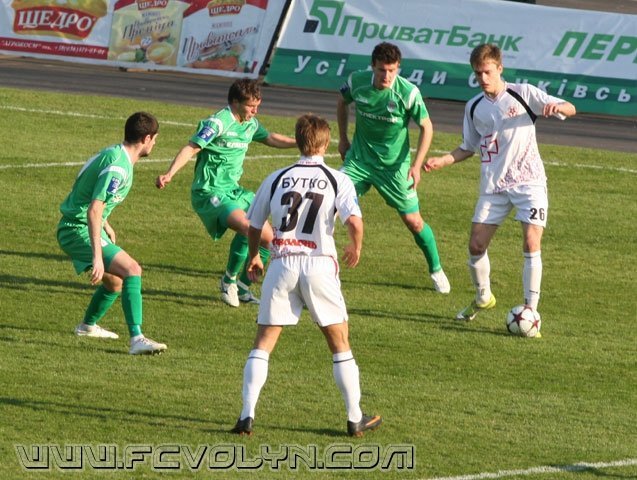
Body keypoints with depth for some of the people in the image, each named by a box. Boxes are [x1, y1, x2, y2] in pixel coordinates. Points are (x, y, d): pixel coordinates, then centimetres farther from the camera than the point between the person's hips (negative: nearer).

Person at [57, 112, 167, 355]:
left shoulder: (113, 153, 9)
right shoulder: (118, 167, -23)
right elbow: (94, 210, -30)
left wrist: (106, 226, 37)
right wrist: (97, 257, -33)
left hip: (74, 228, 10)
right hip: (79, 231, -10)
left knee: (115, 282, 25)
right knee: (131, 269, -23)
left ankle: (88, 326, 48)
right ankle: (137, 339, -30)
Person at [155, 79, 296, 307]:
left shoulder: (250, 124, 9)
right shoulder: (217, 123, -17)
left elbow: (271, 138, 29)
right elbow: (191, 148, -24)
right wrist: (169, 174, -36)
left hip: (233, 190, 9)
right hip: (210, 192, -9)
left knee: (267, 236, 8)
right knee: (247, 228, -30)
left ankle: (243, 288, 20)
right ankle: (229, 280, -12)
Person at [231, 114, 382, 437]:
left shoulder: (277, 179, 7)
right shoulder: (337, 180, 0)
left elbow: (253, 225, 15)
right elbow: (354, 221, -14)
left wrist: (253, 256, 34)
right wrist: (356, 248, 7)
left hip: (281, 265, 1)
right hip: (319, 264, -1)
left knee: (263, 343, 6)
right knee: (340, 343, 11)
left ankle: (247, 416, -5)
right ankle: (355, 419, 14)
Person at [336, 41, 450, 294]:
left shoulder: (409, 92, -21)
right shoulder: (357, 82, -13)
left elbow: (426, 127, -8)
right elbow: (342, 102, 11)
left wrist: (417, 165, -15)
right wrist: (343, 139, 13)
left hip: (394, 165, -2)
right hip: (359, 159, 2)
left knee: (413, 221, -1)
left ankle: (436, 270, 22)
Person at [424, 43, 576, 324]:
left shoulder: (523, 94, -6)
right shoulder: (474, 108, 6)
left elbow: (570, 109, -5)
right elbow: (469, 147, 18)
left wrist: (557, 107, -29)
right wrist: (441, 161, 2)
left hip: (528, 180, -4)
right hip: (493, 185, 4)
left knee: (531, 244, -15)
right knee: (476, 245, 1)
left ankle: (530, 310, -8)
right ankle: (483, 298, 27)